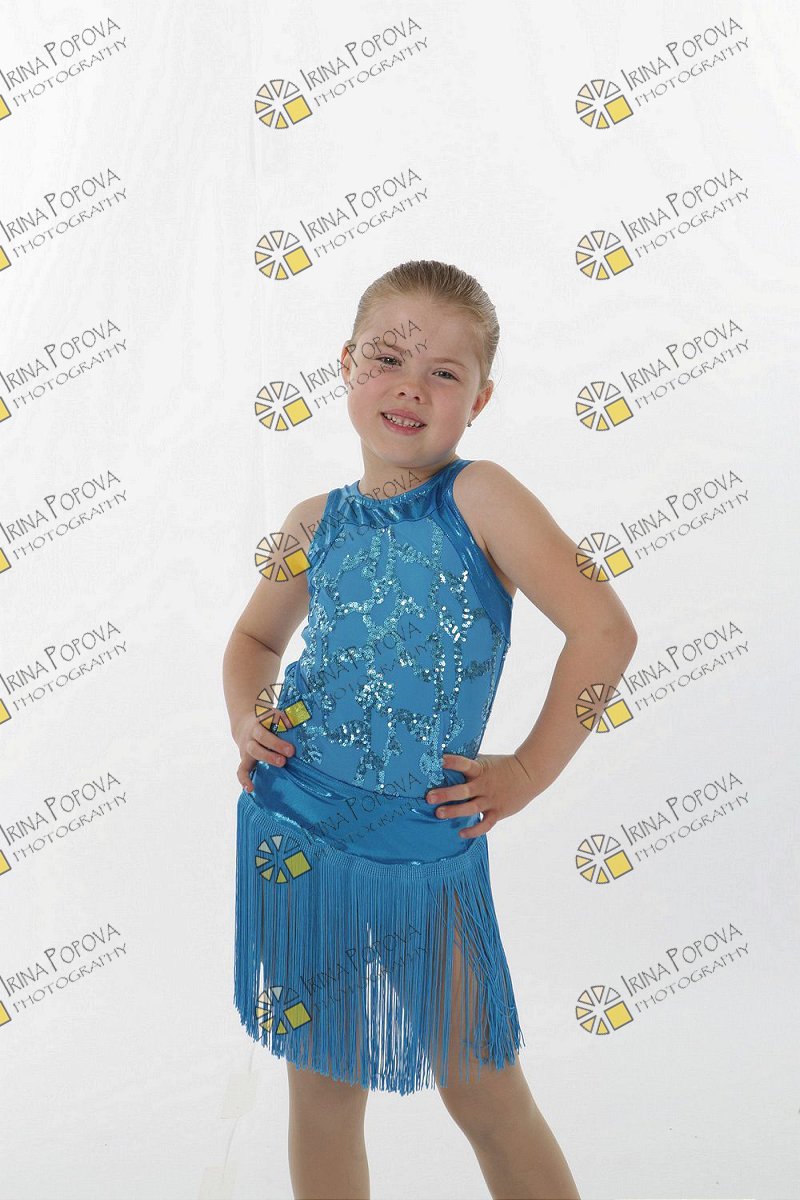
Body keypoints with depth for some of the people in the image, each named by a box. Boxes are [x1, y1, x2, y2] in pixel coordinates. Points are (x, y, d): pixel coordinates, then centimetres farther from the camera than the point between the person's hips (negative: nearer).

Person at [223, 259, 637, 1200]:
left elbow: (604, 630, -13)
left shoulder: (479, 497, -8)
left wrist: (529, 772, -10)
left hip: (427, 844, -3)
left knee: (483, 1095, 9)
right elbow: (256, 638, 21)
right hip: (297, 836, 3)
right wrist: (247, 718, 2)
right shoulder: (316, 522, 3)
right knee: (321, 1092, 14)